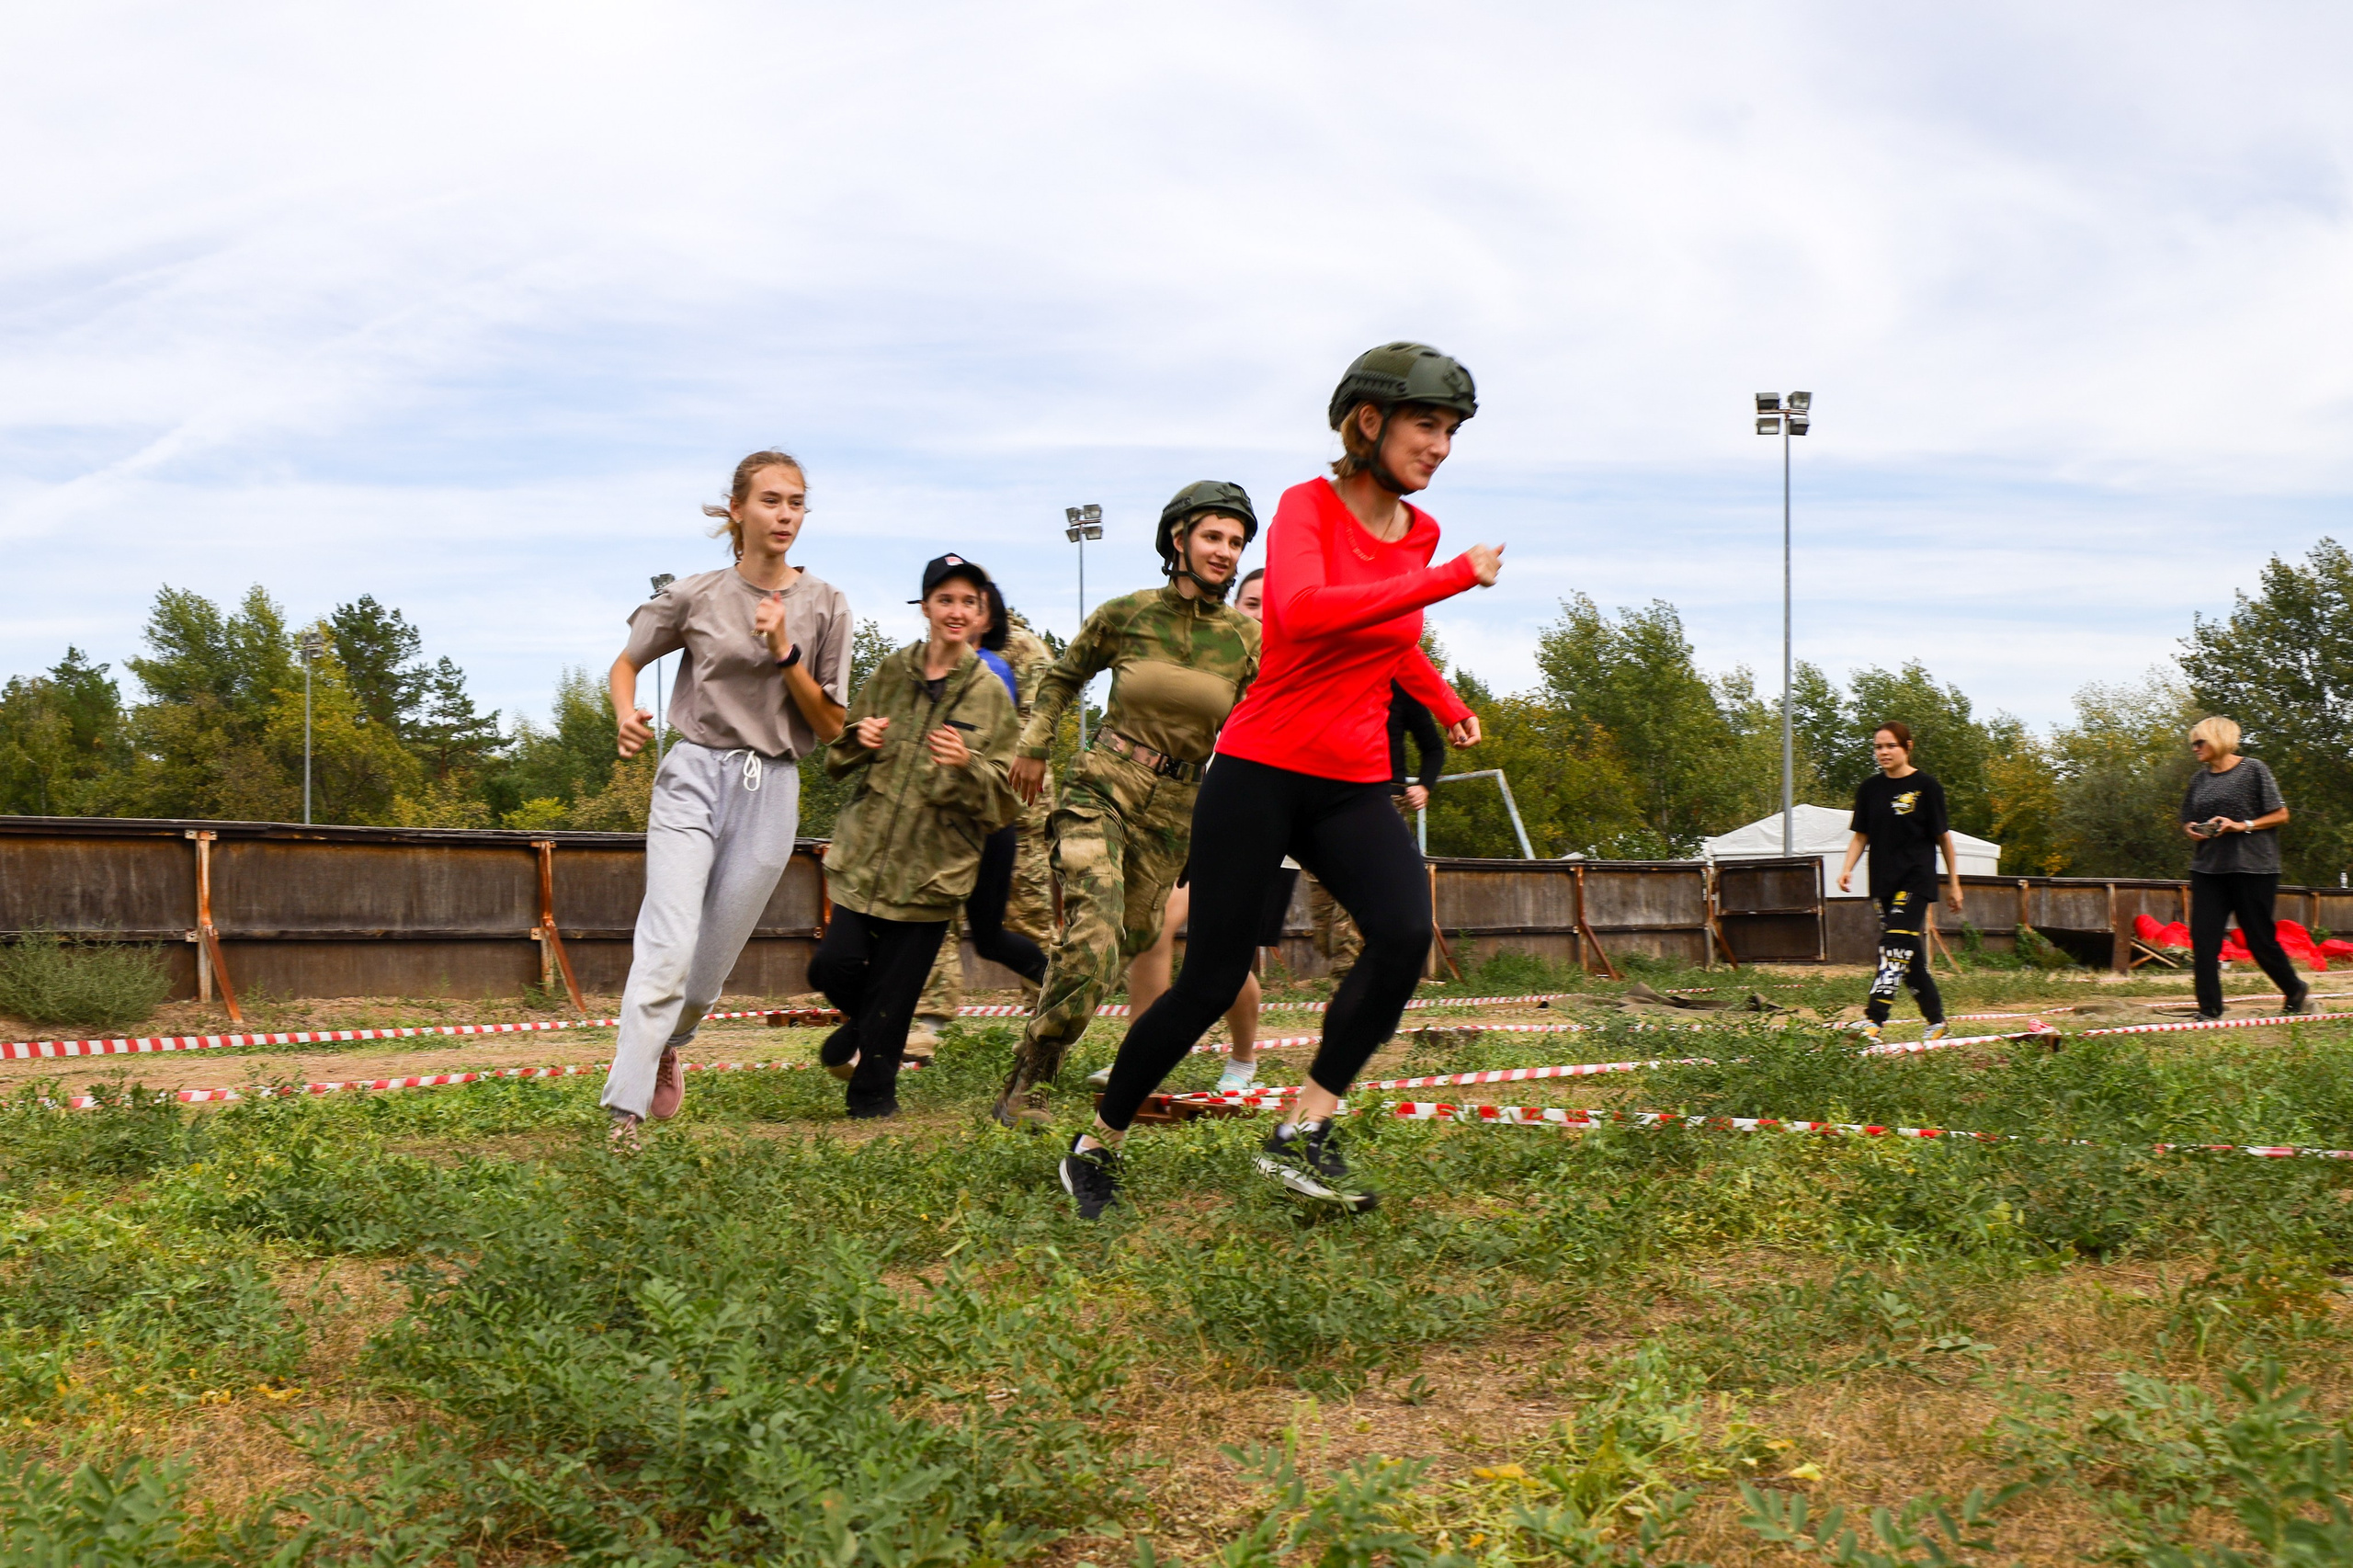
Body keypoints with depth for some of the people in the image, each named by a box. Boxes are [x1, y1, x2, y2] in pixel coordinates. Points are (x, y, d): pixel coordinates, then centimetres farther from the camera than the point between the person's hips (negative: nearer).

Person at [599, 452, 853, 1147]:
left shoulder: (824, 606, 2)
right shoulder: (696, 596, -1)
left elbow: (830, 726, 1)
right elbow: (626, 663, 12)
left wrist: (785, 653, -13)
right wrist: (626, 715, -9)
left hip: (770, 791, 2)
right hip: (693, 777, -2)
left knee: (714, 960, 11)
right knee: (668, 948, -16)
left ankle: (666, 1044, 41)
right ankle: (624, 1110, -17)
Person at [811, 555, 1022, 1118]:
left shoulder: (992, 695, -1)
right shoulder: (890, 674, 5)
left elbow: (1005, 800, -3)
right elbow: (838, 760, 15)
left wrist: (968, 766, -22)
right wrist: (858, 738, -8)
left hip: (934, 868, -2)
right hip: (864, 854, 2)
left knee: (891, 1001, 2)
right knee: (835, 965, -8)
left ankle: (873, 1096, 23)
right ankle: (863, 1023, 26)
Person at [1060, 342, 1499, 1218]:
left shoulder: (1420, 534, 10)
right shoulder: (1307, 507, -9)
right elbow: (1303, 613, -32)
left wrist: (1445, 704, 24)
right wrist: (1454, 578, -28)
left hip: (1354, 789, 5)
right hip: (1260, 773, -5)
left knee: (1405, 933, -22)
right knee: (1211, 980, -3)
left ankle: (1303, 1136, -13)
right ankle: (1099, 1143, 19)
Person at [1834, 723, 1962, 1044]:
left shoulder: (1926, 786, -4)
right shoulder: (1869, 789, 9)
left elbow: (1943, 837, 1)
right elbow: (1861, 835, 12)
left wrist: (1953, 883, 4)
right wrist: (1847, 868, -5)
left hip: (1917, 879, -5)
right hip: (1884, 881, 5)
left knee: (1895, 948, -17)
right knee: (1909, 955, 10)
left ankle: (1873, 1021, -25)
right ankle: (1937, 1022, 22)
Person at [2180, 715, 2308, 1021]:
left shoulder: (2253, 769, -3)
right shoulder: (2199, 780, 12)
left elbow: (2280, 814, -3)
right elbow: (2187, 822, 20)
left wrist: (2242, 825, -14)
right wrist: (2192, 830, -3)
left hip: (2252, 867, -5)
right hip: (2208, 868, 5)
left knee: (2259, 938, 1)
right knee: (2202, 938, -5)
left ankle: (2296, 990, 24)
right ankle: (2209, 1008, -1)